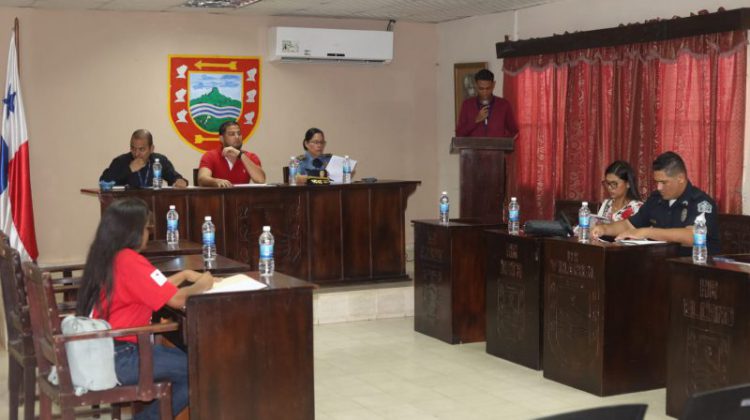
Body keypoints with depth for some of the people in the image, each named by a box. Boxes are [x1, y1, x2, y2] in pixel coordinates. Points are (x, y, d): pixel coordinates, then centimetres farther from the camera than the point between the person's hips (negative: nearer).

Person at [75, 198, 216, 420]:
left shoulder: (106, 256, 9)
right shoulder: (130, 260, -19)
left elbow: (154, 287, 19)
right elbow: (176, 299, -20)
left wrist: (184, 275, 15)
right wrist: (199, 286, -1)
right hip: (114, 359, -10)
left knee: (182, 358, 18)